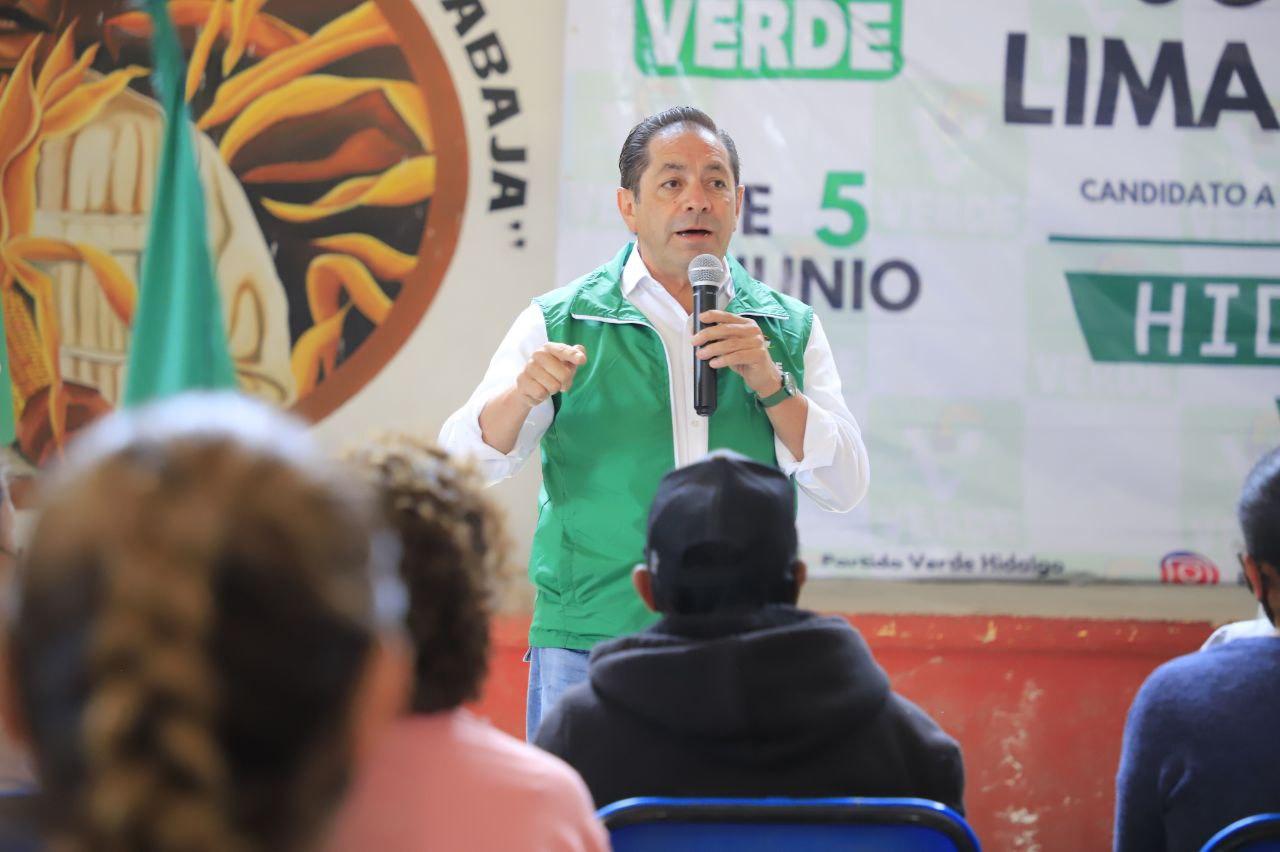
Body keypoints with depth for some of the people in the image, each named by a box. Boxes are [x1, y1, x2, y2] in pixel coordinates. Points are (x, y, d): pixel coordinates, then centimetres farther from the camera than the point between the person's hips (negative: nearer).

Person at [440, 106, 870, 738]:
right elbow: (461, 466, -4)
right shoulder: (559, 324, 4)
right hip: (588, 646, -2)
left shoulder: (789, 329, 10)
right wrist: (521, 395, -25)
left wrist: (770, 384, -12)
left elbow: (846, 488, 2)